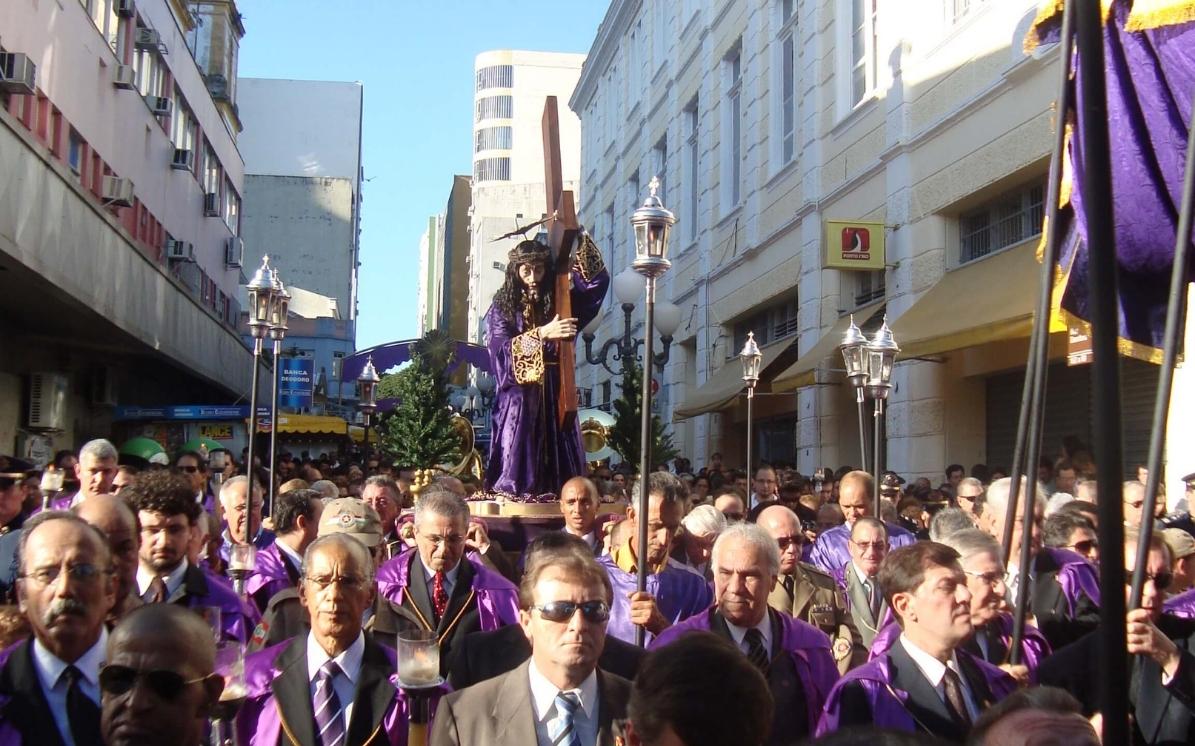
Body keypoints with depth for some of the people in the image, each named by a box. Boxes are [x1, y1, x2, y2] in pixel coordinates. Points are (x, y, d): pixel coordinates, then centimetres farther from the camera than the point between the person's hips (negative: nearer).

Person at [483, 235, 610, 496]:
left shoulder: (559, 301, 11)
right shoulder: (502, 308, 3)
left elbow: (597, 278, 6)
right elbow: (502, 349, -11)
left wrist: (576, 237, -4)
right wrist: (542, 333, -22)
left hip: (556, 396, 3)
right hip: (519, 397, -3)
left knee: (560, 469, -3)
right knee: (517, 468, -9)